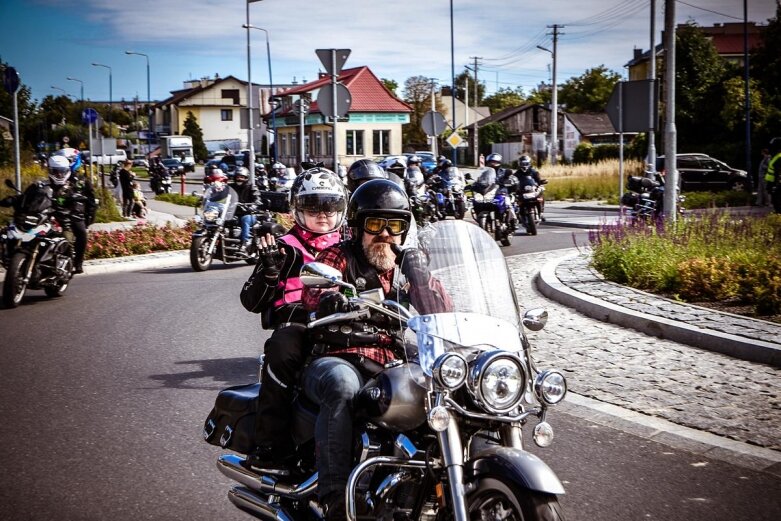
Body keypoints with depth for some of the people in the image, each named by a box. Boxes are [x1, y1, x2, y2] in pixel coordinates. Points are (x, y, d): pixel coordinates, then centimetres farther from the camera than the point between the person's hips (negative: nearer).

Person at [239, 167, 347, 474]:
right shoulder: (285, 249, 14)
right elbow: (251, 302, 7)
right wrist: (269, 270, -10)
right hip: (295, 322, -2)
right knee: (282, 350, -38)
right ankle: (269, 446, -35)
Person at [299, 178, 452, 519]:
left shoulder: (408, 268, 20)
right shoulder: (340, 256, 7)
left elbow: (442, 315, 7)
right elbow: (312, 289, -14)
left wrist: (420, 275, -10)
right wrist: (329, 299, -38)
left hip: (390, 371, 4)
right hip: (337, 360, -4)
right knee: (342, 383, -39)